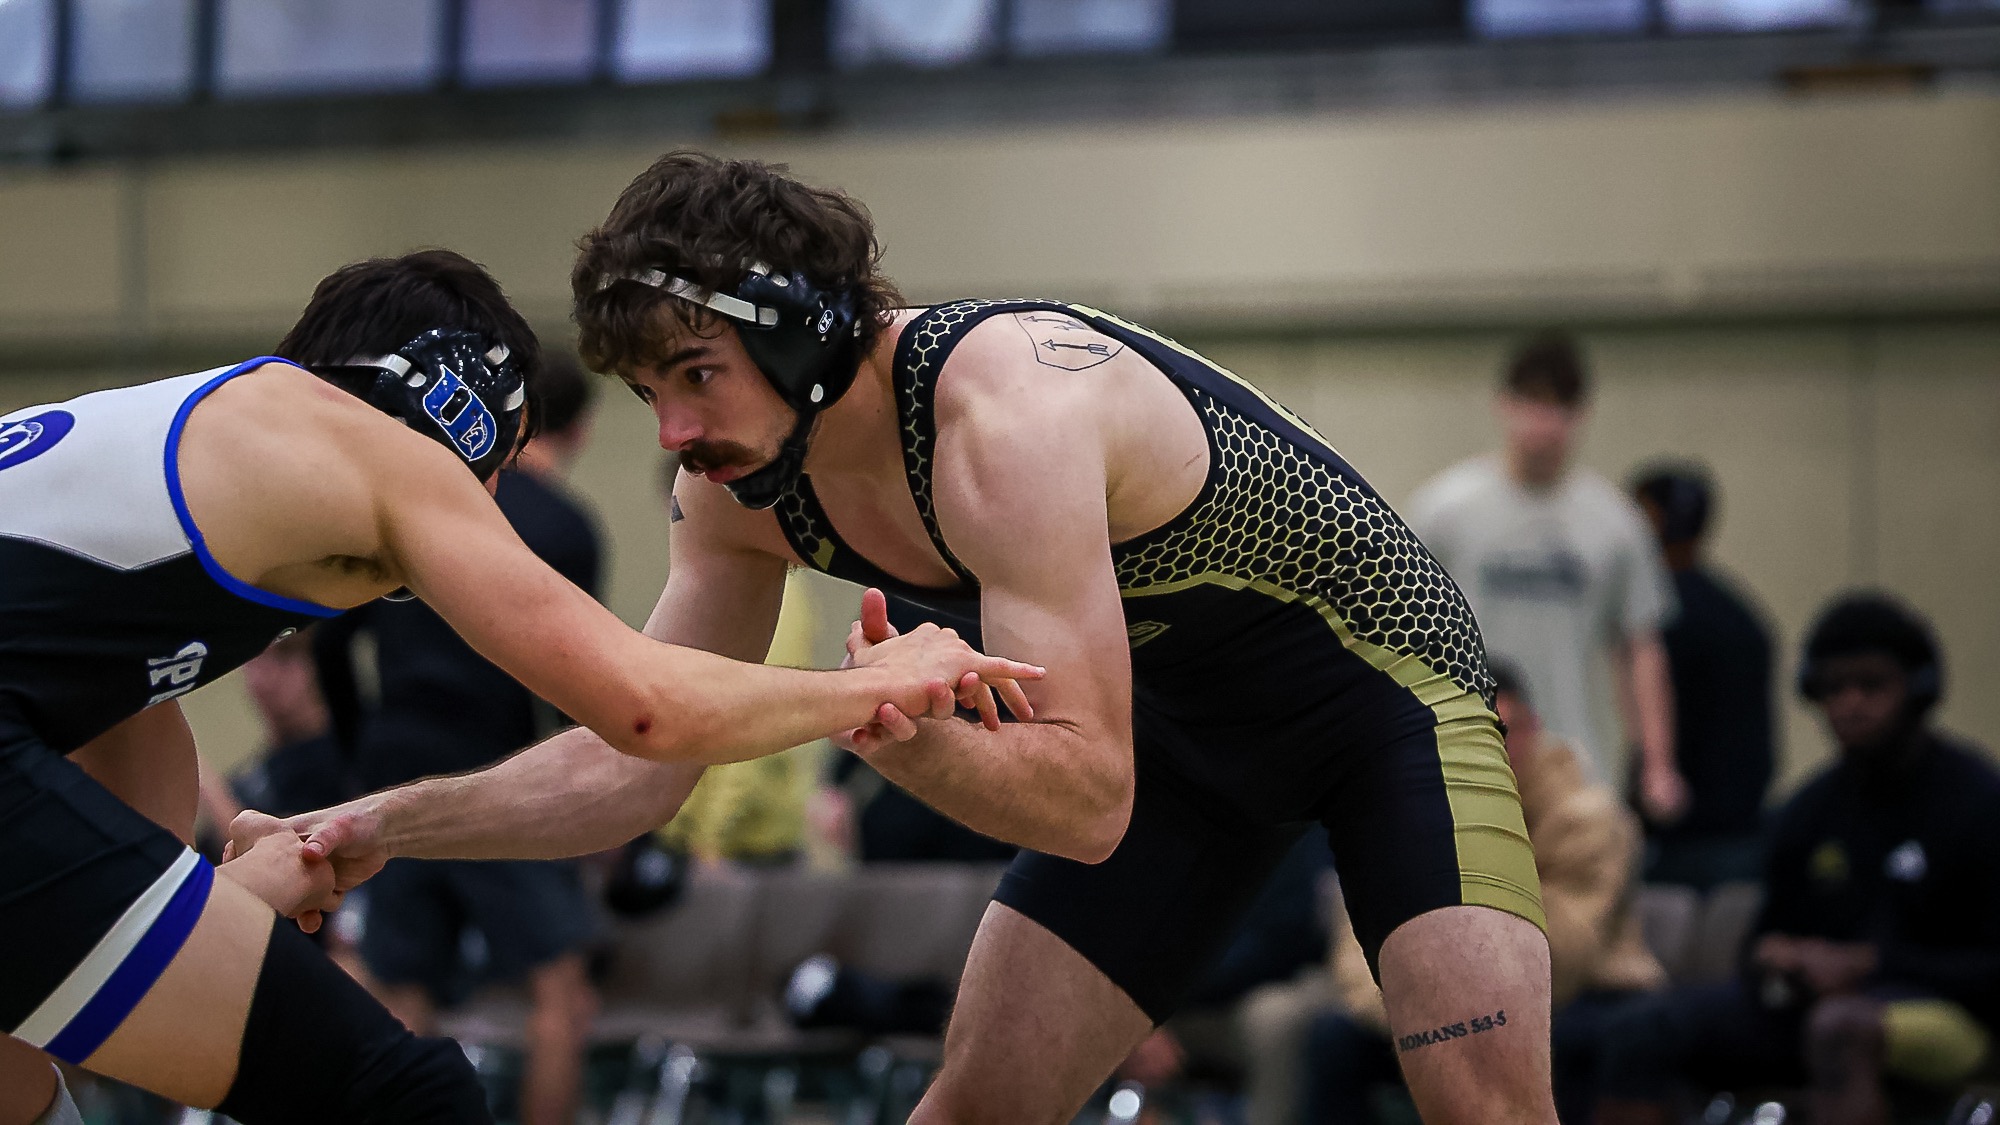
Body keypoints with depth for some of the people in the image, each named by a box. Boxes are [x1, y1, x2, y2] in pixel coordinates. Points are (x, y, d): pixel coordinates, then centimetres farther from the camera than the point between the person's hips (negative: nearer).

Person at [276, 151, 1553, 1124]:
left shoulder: (1004, 410, -35)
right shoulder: (744, 493, -10)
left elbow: (1088, 804, -38)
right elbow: (634, 763, -2)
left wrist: (915, 737, -55)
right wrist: (382, 824, -12)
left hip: (1377, 677, -7)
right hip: (1185, 717, 7)